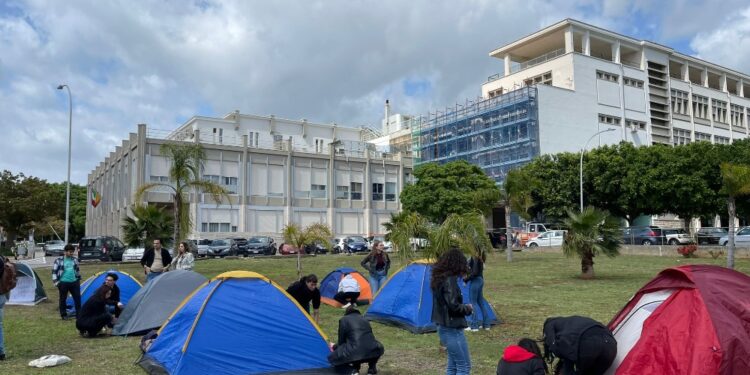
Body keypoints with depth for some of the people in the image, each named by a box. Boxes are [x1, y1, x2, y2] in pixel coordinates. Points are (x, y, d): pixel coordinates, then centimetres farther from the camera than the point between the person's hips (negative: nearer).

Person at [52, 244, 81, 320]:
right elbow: (54, 271, -3)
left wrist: (79, 279, 18)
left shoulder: (75, 260, 7)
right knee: (63, 299, 7)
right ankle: (63, 315, 19)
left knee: (77, 298, 4)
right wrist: (55, 282, -8)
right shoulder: (59, 260, -6)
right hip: (63, 283, -4)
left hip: (74, 282, 4)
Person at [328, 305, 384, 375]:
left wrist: (334, 347, 41)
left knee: (332, 358, 21)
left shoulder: (343, 320, 13)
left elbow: (341, 341, 16)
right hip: (372, 352, 4)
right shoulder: (364, 319, 27)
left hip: (355, 353, -4)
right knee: (379, 348, 40)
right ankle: (371, 369, 18)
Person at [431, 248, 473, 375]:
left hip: (444, 327, 9)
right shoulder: (450, 280, -20)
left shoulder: (438, 278, 9)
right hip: (452, 329, -9)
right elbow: (453, 306, -24)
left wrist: (464, 307, 6)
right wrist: (468, 308, -6)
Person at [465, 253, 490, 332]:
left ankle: (474, 326, 3)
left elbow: (475, 272, -23)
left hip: (475, 281, -9)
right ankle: (486, 324, 23)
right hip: (481, 280, 9)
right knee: (481, 302, 16)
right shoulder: (480, 257, 9)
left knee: (473, 302, -1)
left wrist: (466, 278, -11)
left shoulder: (474, 258, -19)